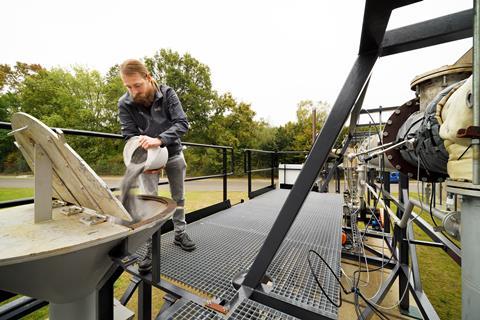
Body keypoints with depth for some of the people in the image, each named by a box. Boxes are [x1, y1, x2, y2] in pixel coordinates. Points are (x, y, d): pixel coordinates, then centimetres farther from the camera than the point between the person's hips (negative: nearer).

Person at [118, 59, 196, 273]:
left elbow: (182, 123, -26)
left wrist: (159, 139, -42)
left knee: (178, 197, 10)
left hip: (173, 153, 1)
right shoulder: (125, 104, -13)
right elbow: (130, 137, -13)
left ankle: (180, 234, 30)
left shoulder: (167, 94, -16)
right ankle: (150, 249, 10)